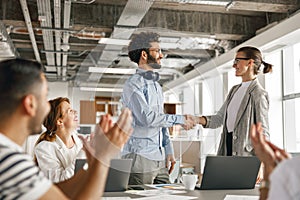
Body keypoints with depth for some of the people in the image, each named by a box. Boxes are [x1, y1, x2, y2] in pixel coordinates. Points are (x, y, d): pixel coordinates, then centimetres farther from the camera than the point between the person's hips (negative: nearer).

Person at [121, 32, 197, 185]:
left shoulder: (156, 85, 20)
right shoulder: (133, 84, -8)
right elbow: (147, 117, -19)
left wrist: (168, 151, 15)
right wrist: (179, 119, -11)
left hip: (159, 159, 8)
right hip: (140, 157, -8)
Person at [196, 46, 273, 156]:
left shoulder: (258, 94, -10)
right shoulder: (235, 90, 14)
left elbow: (263, 133, -12)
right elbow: (219, 118, 13)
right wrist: (198, 120, -4)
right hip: (227, 149, 7)